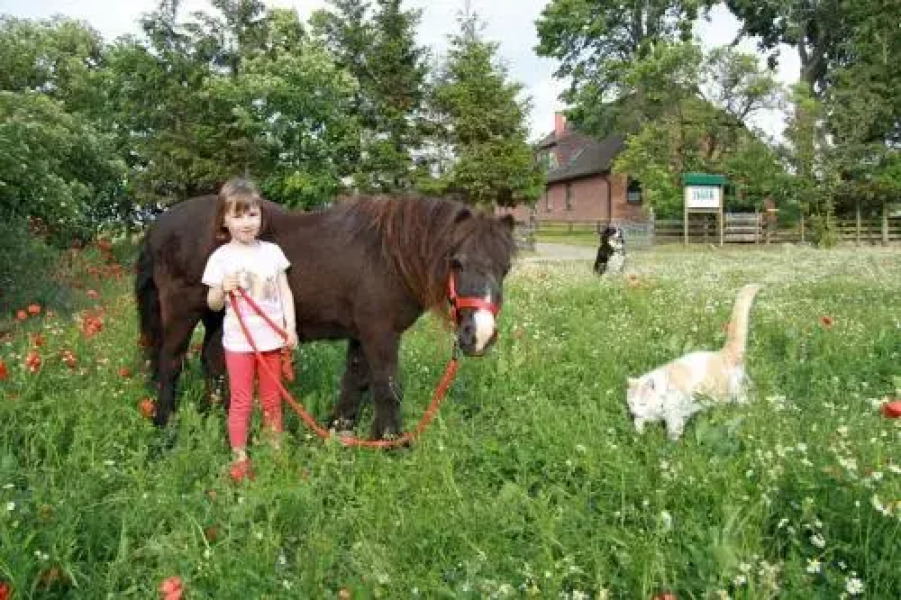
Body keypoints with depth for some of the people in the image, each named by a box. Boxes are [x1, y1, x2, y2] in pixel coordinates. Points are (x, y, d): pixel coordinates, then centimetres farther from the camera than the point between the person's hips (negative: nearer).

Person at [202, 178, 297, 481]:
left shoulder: (272, 251, 0)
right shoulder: (221, 258, -7)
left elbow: (285, 292, 5)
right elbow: (213, 304, -1)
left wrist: (291, 327, -3)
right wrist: (223, 289, -22)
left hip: (271, 338, 2)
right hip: (239, 340, -2)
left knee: (272, 400, 14)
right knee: (241, 402, 5)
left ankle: (276, 451, 28)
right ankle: (239, 460, 17)